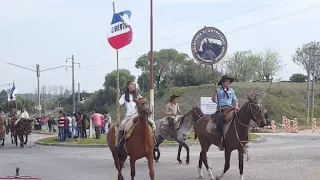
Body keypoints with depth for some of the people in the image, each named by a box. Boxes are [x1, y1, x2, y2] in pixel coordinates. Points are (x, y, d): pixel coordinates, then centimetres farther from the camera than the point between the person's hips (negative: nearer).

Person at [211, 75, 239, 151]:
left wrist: (236, 106, -2)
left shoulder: (231, 90, 21)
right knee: (219, 118, -33)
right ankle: (220, 141, -32)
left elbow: (235, 100, 18)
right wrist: (214, 92, -10)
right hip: (220, 109, -4)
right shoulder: (218, 90, 11)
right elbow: (214, 100, 4)